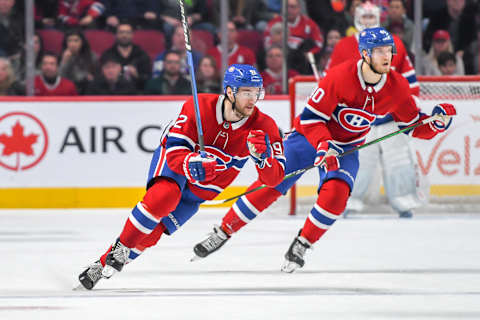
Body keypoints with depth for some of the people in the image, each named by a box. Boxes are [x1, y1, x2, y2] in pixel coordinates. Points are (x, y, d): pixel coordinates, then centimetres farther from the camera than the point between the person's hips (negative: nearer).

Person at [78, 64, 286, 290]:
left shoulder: (263, 126, -22)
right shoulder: (199, 107, -27)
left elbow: (275, 178, -24)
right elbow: (175, 152, -28)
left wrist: (261, 156, -45)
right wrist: (193, 165, -51)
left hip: (201, 191, 3)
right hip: (172, 162, -3)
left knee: (149, 234, -6)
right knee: (164, 195, -36)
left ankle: (102, 266, 10)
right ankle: (121, 248, -20)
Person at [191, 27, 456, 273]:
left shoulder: (397, 87, -12)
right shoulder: (340, 77, -26)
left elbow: (412, 125, 0)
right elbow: (311, 116, -21)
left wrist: (436, 122, -19)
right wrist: (323, 144, -36)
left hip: (347, 147, 3)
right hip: (310, 135, -3)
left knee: (336, 193, -24)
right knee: (271, 184, -13)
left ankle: (300, 248, -8)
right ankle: (223, 232, 2)